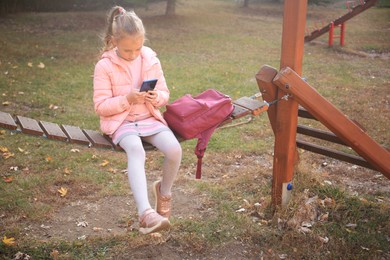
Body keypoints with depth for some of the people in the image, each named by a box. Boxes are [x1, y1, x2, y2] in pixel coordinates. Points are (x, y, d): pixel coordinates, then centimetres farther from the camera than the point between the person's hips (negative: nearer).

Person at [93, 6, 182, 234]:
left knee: (174, 149, -24)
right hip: (120, 122, -3)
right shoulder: (105, 66, -6)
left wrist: (157, 97, -15)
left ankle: (165, 191, 7)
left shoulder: (151, 60, 3)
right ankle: (145, 213, -45)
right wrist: (127, 99, -22)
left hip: (149, 118, 3)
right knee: (136, 150, -36)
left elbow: (165, 95, 9)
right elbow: (100, 106, -8)